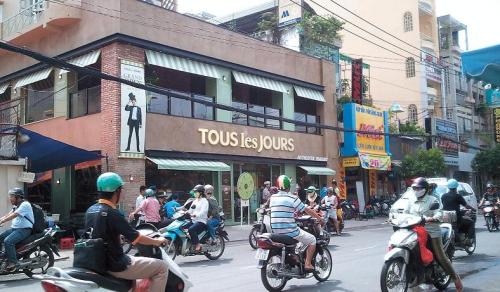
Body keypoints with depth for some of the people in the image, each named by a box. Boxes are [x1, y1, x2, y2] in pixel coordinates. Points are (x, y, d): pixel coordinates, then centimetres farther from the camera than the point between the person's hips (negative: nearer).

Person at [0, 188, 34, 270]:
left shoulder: (25, 204, -13)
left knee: (8, 241, -28)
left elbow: (13, 216, -23)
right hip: (14, 228, 10)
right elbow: (7, 215, 14)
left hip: (24, 229, -10)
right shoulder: (16, 206, 21)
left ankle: (13, 262, -24)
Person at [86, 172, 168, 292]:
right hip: (117, 266, -9)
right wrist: (157, 241, -1)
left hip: (98, 263, 9)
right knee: (162, 268, -3)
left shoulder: (90, 210, 5)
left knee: (131, 258, 37)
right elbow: (136, 238, -16)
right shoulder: (112, 214, -21)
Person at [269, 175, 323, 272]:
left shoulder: (272, 198, 5)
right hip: (290, 231, -7)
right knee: (312, 240, 9)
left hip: (275, 231, 7)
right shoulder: (293, 198, -12)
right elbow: (307, 210, -4)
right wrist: (319, 218, 10)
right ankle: (307, 264, 3)